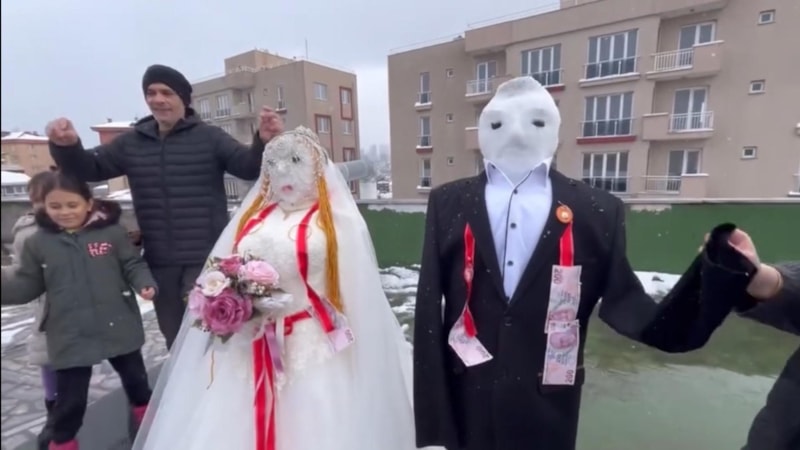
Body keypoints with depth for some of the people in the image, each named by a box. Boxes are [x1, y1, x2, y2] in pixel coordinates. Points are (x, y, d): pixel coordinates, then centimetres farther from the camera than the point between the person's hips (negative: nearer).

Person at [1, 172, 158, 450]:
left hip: (118, 327, 0)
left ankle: (148, 419, 49)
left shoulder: (112, 232, -8)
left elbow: (132, 265, -4)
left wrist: (144, 283, -22)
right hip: (70, 336, 0)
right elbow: (26, 286, 4)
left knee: (136, 379, 21)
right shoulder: (38, 243, -2)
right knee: (70, 398, 11)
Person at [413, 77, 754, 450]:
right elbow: (428, 318, -6)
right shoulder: (448, 204, -5)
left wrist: (718, 277, -23)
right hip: (462, 410, 0)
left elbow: (644, 320, -5)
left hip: (546, 419, 1)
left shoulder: (598, 212, -5)